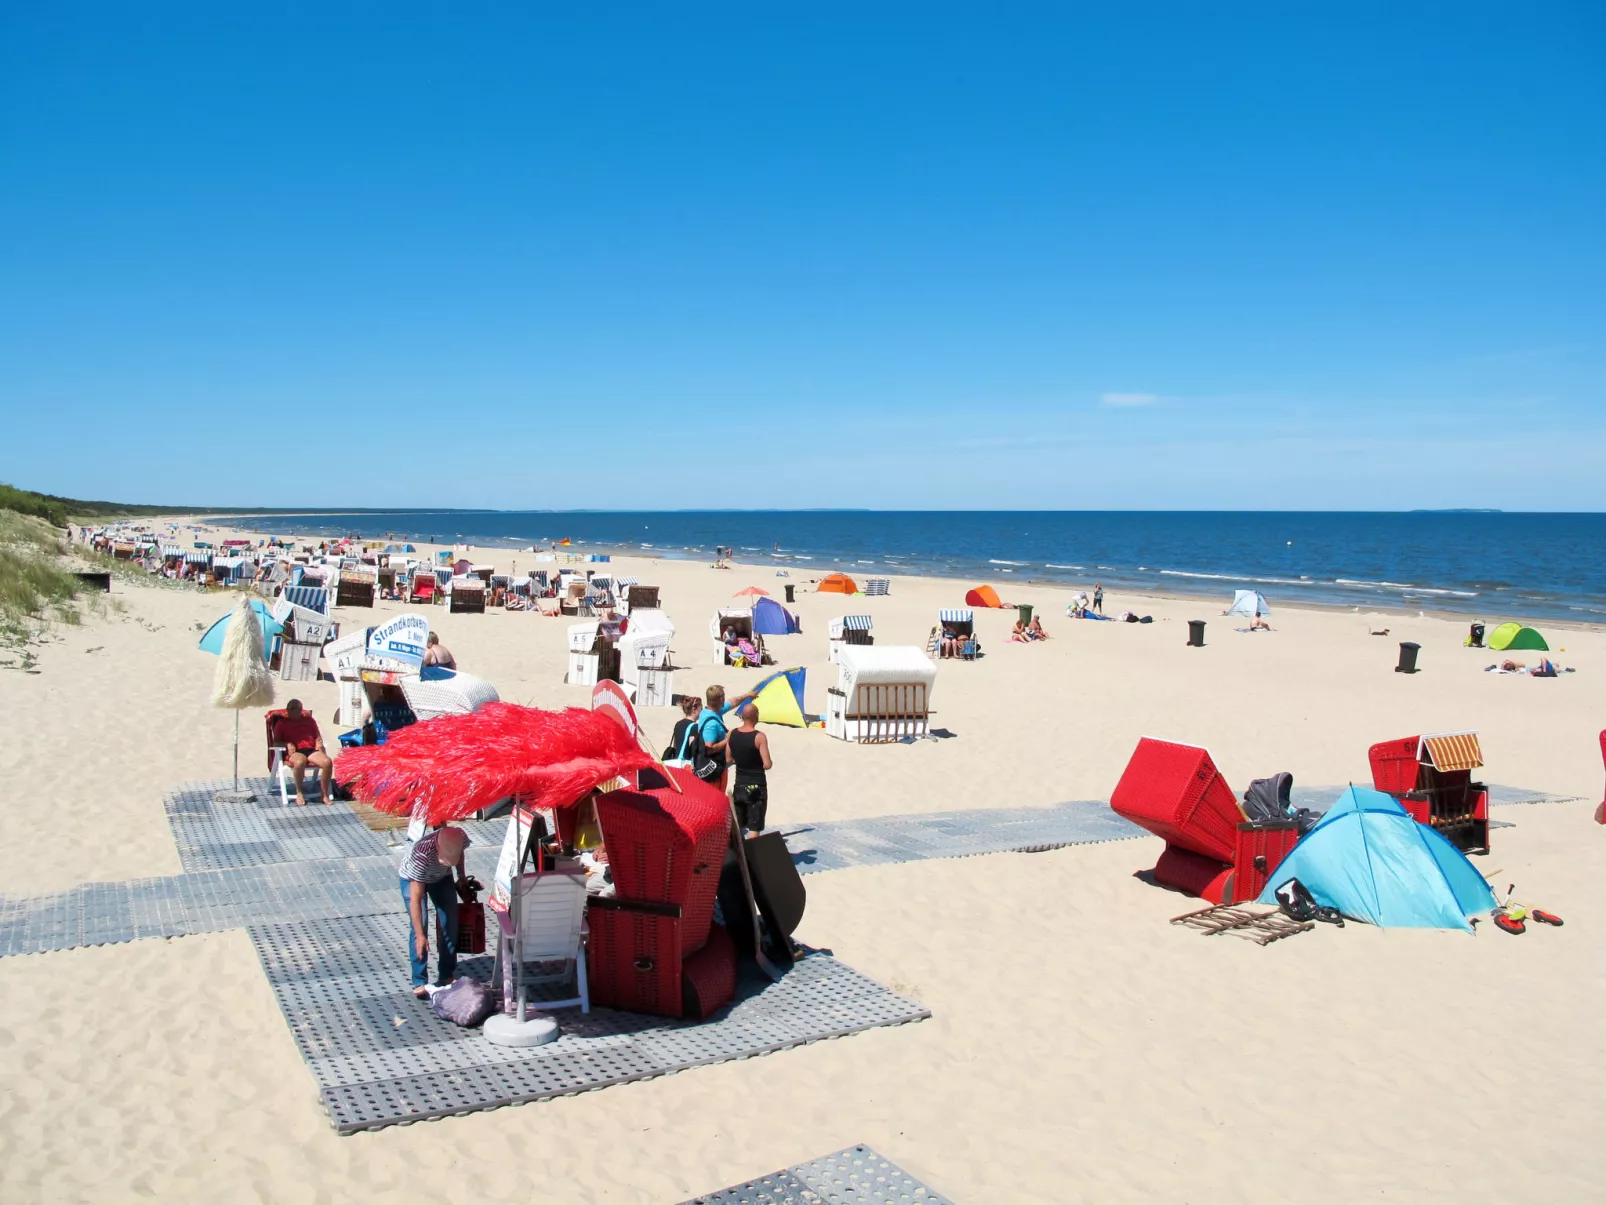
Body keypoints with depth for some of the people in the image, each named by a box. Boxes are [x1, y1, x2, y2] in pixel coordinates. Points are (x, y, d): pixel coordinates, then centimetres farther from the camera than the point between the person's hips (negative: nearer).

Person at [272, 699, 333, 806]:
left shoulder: (309, 720, 27)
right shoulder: (281, 723, 19)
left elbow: (318, 736, 26)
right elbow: (276, 742, 11)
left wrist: (319, 743, 2)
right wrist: (287, 744, -9)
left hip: (311, 750, 3)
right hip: (295, 752, -3)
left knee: (327, 762, -32)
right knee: (300, 762, -43)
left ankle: (325, 794, -19)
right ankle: (299, 793, -21)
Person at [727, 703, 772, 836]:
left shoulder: (732, 734, -1)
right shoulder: (759, 737, -17)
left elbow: (729, 760, 6)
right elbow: (767, 765, -20)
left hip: (739, 785, 5)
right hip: (756, 786, -5)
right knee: (754, 827, 0)